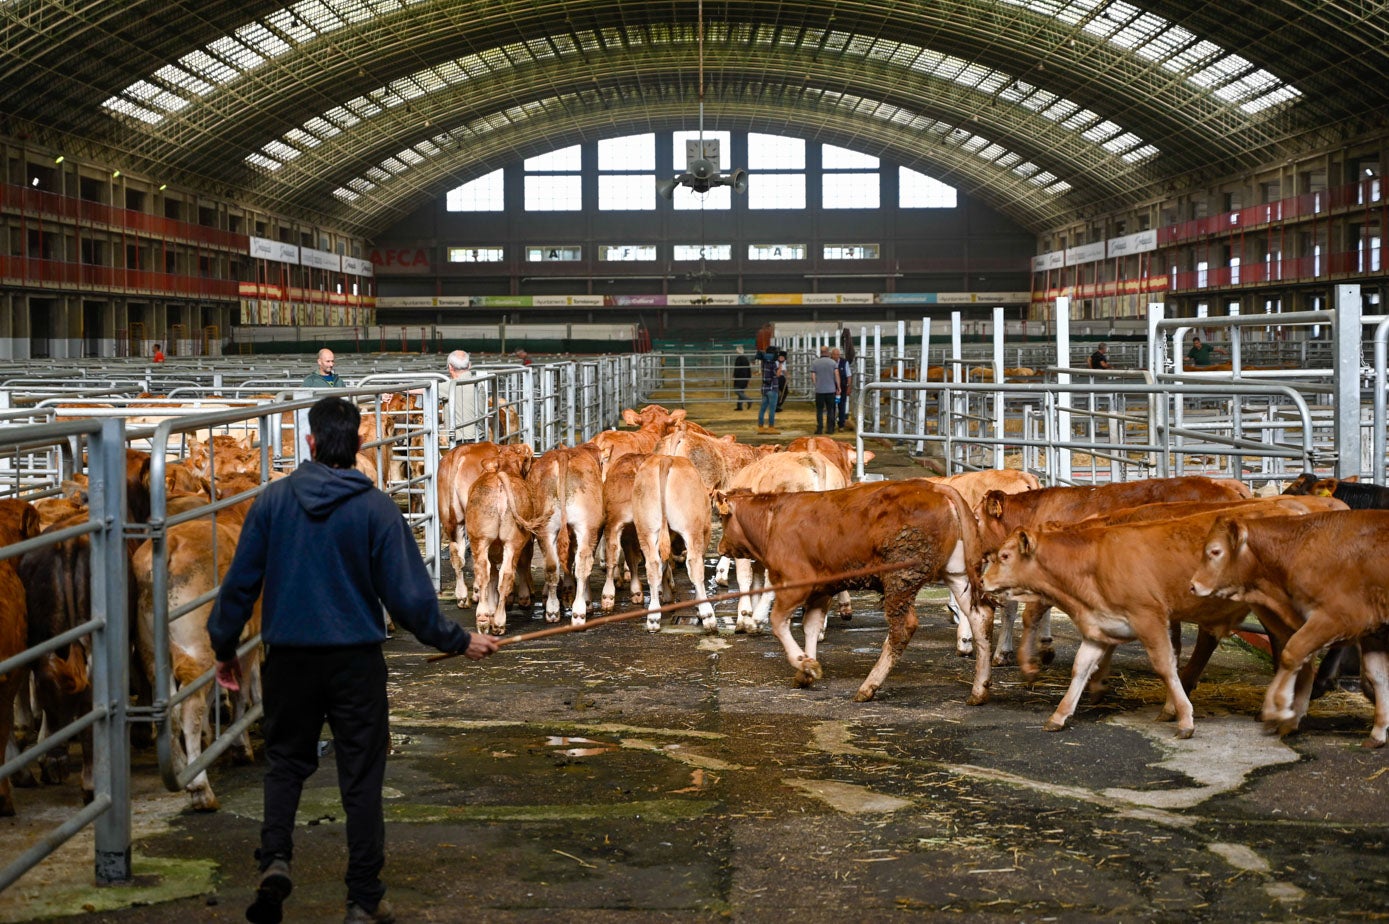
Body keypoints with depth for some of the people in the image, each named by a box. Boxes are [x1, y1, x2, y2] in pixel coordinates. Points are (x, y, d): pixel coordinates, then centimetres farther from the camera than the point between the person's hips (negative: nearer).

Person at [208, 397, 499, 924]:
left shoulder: (274, 500, -3)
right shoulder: (376, 509, -9)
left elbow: (240, 581, 1)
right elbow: (407, 595, -9)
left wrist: (224, 647, 15)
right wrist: (459, 642, 4)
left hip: (289, 658, 2)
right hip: (356, 661, -2)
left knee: (286, 761, 19)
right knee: (361, 778, 7)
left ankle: (275, 859, -4)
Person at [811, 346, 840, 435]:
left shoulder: (814, 363, 0)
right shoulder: (833, 362, -1)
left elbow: (813, 377, -2)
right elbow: (837, 376, -6)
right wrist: (838, 388, 1)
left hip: (819, 390, 0)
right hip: (831, 390, 0)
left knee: (819, 410, 6)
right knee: (830, 410, 6)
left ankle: (819, 429, 2)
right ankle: (830, 429, 5)